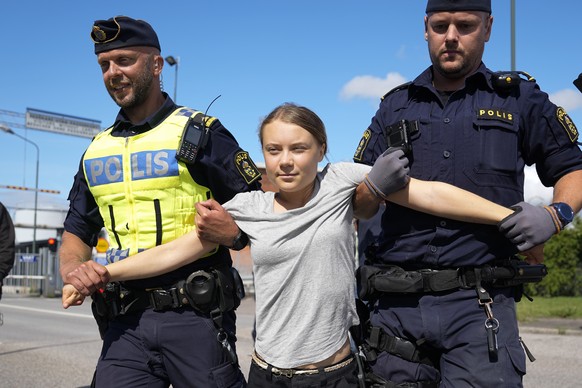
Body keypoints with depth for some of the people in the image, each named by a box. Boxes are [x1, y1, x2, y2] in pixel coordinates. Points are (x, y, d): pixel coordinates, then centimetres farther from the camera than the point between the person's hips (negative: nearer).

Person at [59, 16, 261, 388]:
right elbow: (78, 229, 18)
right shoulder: (98, 149, 15)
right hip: (124, 322, 4)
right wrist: (72, 267, -2)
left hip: (196, 316, -4)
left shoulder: (199, 133, 0)